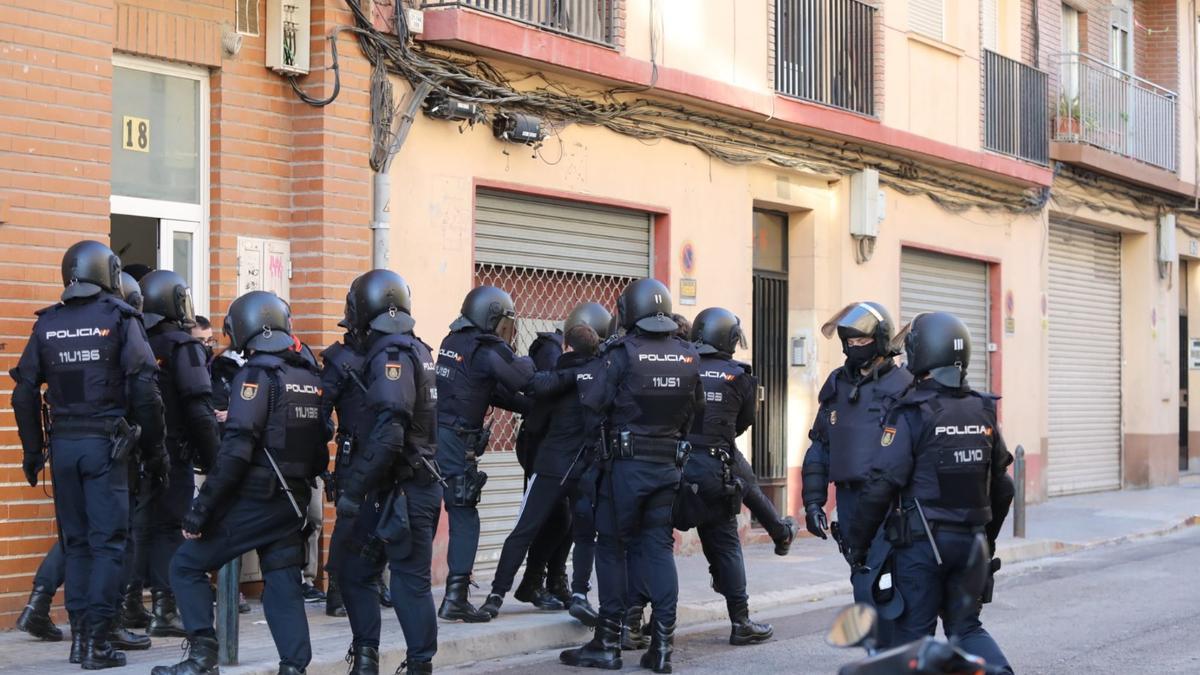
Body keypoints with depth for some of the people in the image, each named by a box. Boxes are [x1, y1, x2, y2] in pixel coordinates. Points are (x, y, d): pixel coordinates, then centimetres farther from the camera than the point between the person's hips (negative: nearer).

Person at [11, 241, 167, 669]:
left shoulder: (47, 324, 7)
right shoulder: (119, 319, -5)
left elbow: (24, 393, 7)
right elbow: (144, 392, -9)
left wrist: (33, 451, 15)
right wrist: (154, 450, -2)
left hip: (63, 442, 4)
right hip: (105, 443, -4)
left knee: (76, 540, 14)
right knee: (108, 540, -1)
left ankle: (81, 629, 17)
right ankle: (97, 640, -5)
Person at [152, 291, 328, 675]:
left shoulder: (256, 376, -13)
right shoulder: (311, 378, 9)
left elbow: (235, 452, -20)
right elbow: (320, 451, 12)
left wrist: (199, 510, -17)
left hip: (254, 501, -7)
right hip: (293, 503, 7)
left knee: (187, 566, 5)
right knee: (283, 585, 11)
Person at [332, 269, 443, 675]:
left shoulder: (390, 356, -15)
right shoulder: (417, 350, 12)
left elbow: (386, 436, -25)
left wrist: (354, 489, -22)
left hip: (399, 489, -8)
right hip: (419, 481, 8)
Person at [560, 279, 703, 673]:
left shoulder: (622, 354, -11)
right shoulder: (688, 357, 3)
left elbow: (592, 405, -14)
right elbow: (696, 411, 7)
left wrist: (602, 433, 2)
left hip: (626, 465, -4)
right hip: (668, 465, 4)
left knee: (613, 548, 5)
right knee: (659, 548, 8)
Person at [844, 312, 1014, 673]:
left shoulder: (911, 415, -13)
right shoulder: (983, 412, 5)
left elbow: (881, 485, -17)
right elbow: (1001, 486, 12)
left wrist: (856, 543, -8)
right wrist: (988, 537, 25)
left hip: (921, 543, -5)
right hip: (970, 541, 6)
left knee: (914, 632, 5)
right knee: (966, 627, 16)